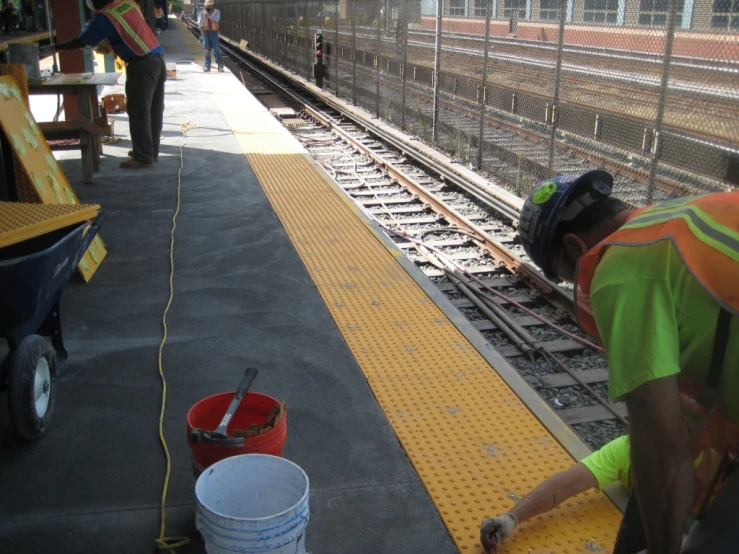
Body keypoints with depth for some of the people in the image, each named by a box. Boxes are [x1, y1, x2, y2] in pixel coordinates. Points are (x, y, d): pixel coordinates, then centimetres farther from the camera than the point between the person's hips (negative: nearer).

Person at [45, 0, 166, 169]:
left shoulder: (104, 18, -5)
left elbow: (81, 42, 1)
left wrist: (57, 47, 16)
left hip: (142, 64, -8)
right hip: (158, 58, 8)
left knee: (139, 113, -2)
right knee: (154, 111, 13)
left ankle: (144, 157, 1)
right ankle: (151, 151, 22)